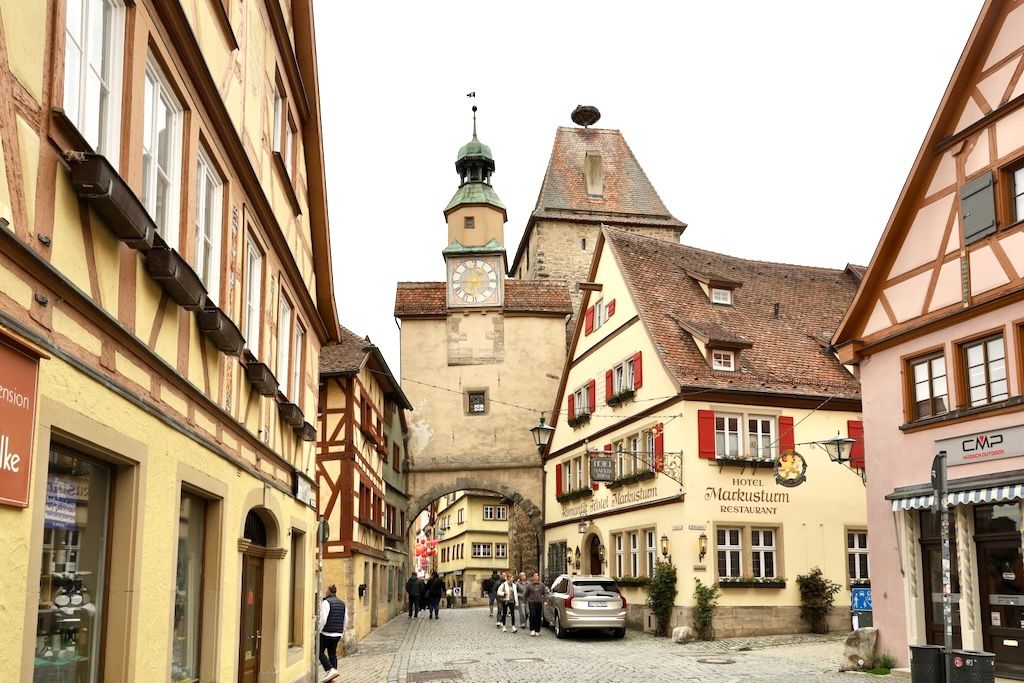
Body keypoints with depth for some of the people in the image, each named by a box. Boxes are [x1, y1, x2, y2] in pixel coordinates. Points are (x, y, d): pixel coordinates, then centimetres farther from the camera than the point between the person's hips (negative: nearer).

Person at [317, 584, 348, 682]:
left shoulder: (326, 602, -11)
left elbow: (323, 619, -18)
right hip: (337, 634, 7)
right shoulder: (342, 603, 11)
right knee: (333, 653, 13)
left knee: (320, 652, 5)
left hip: (326, 633, -7)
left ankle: (330, 670, -10)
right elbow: (346, 620, 14)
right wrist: (342, 632, 21)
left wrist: (318, 631, -8)